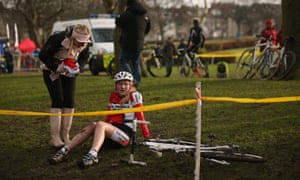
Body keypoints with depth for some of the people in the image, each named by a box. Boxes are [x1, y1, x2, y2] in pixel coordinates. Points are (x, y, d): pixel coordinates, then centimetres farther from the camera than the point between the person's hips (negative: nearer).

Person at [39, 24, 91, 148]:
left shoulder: (84, 44, -14)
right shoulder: (58, 39, -32)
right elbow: (43, 55, -25)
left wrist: (77, 66, -17)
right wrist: (57, 67, -31)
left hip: (69, 72, 5)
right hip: (52, 72, -5)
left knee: (69, 102, -2)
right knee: (57, 101, -14)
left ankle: (65, 136, 5)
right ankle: (55, 138, -11)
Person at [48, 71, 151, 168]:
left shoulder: (134, 95, 0)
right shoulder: (113, 95, 15)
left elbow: (140, 116, -4)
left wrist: (147, 136, -3)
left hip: (126, 135, -5)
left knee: (100, 124, -30)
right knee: (92, 126, -23)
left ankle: (93, 155, -58)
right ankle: (63, 151, -34)